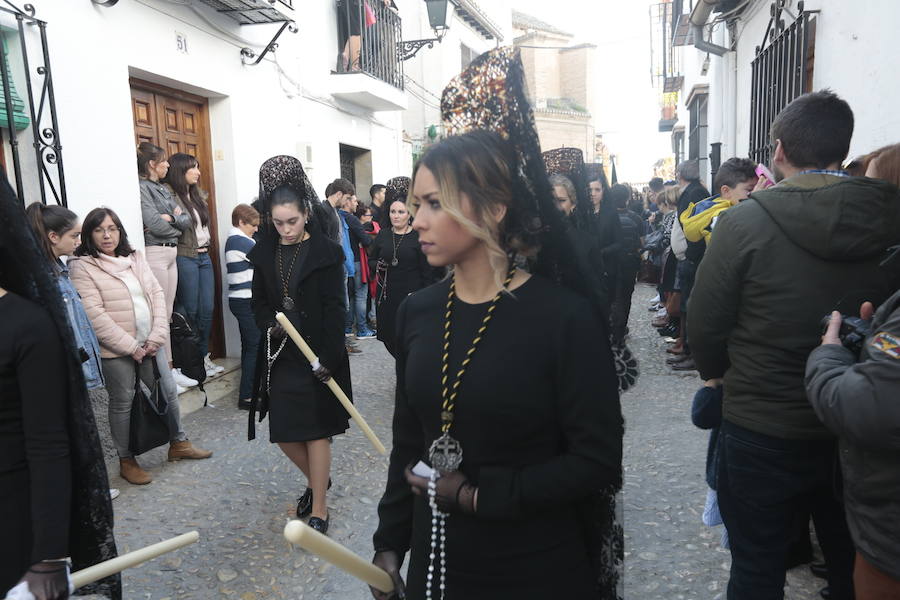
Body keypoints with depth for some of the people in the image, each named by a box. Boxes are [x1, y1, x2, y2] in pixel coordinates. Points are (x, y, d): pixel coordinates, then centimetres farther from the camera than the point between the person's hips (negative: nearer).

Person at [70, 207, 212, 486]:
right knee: (122, 402, 7)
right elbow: (94, 314, -16)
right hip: (116, 350, -5)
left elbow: (157, 294, 5)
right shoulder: (82, 267, -9)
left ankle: (178, 443, 32)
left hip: (150, 344, 5)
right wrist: (130, 347, -16)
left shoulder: (135, 258, 9)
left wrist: (157, 336, -6)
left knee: (168, 392, 13)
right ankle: (126, 460, 24)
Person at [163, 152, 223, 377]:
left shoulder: (198, 195, 15)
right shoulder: (170, 196, -10)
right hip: (185, 258, -7)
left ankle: (204, 357, 19)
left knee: (207, 309, 8)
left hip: (204, 257, 7)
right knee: (190, 310, 0)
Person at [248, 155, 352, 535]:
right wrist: (270, 325, -11)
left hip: (317, 354, -4)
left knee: (316, 430, 4)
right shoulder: (264, 253, 5)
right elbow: (259, 301, 11)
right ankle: (317, 481, 38)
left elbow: (334, 309, -11)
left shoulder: (326, 252, -8)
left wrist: (329, 358, -18)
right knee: (283, 433, 10)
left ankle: (319, 508, 19)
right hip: (280, 356, 5)